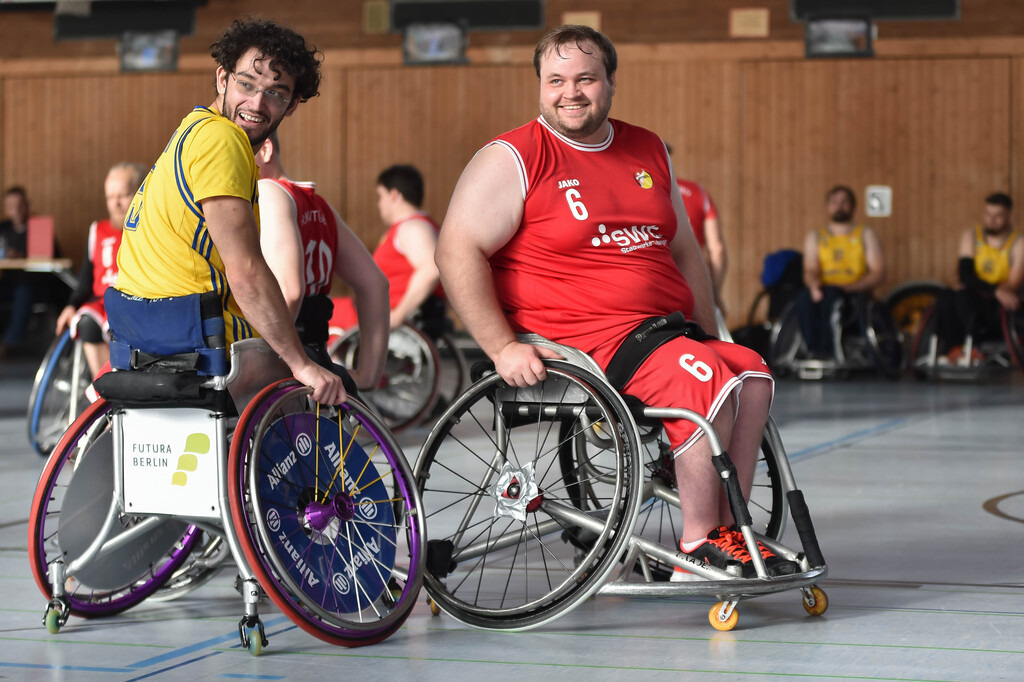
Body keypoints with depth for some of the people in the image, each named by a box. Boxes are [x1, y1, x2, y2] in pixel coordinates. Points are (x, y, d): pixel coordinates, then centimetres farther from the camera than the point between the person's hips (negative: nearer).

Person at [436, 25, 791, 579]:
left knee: (750, 371, -17)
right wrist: (502, 347, -18)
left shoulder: (648, 152, 18)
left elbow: (684, 253, 27)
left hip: (664, 326, 7)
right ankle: (698, 545, -14)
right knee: (707, 382, -26)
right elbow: (457, 250, -10)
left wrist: (711, 339, 17)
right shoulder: (511, 159, -3)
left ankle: (727, 532, -11)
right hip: (574, 341, -7)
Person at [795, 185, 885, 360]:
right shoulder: (815, 237, 20)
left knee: (831, 293, -37)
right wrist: (814, 285, -20)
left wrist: (848, 287, -16)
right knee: (803, 297, -34)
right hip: (823, 295, 2)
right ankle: (812, 349, -44)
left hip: (857, 295, -2)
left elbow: (878, 273, 2)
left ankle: (827, 349, -46)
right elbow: (810, 271, 7)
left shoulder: (866, 234, 13)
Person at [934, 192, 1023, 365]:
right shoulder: (971, 236, 6)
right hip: (972, 300, 3)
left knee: (964, 295, -35)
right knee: (945, 298, -31)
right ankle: (952, 348, -36)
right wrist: (996, 291, -27)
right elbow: (965, 273, -9)